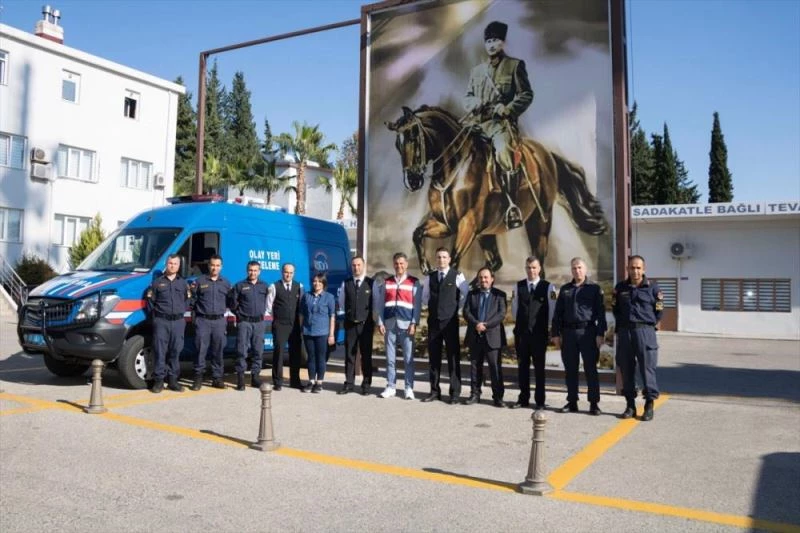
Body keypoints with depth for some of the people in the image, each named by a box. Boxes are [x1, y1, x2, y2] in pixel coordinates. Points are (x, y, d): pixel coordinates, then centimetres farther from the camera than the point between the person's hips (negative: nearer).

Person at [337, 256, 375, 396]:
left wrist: (373, 321, 5)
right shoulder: (345, 284, 6)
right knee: (349, 354, 6)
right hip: (350, 324, 2)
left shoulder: (371, 283, -2)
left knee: (366, 355, 3)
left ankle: (366, 385, 12)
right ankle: (348, 384, 14)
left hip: (366, 325, -2)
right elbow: (342, 303, 16)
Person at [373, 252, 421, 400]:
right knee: (390, 358, 6)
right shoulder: (386, 282, 12)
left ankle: (409, 388, 5)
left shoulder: (414, 282, 4)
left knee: (408, 359, -1)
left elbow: (417, 305, 0)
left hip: (406, 325, -2)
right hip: (389, 325, 3)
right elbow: (380, 304, 9)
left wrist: (414, 324, -9)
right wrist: (380, 323, 1)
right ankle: (390, 387, 13)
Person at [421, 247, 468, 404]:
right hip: (433, 321, 4)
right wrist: (432, 306, 8)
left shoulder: (457, 276, -1)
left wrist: (456, 308, 2)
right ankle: (434, 391, 18)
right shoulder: (429, 277, 10)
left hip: (450, 321, -4)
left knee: (453, 357, 0)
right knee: (434, 356, 8)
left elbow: (466, 296, 3)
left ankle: (455, 393, 6)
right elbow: (424, 297, 20)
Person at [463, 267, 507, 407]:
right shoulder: (472, 294, 12)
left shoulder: (499, 294, 4)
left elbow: (501, 314, -7)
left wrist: (486, 325, -16)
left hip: (492, 336, -3)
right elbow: (466, 311, 2)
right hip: (475, 336, 3)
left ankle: (497, 397, 4)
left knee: (495, 367, -2)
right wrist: (476, 324, -16)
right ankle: (475, 394, 18)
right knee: (475, 366, 9)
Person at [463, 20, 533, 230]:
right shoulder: (477, 70, 24)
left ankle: (513, 205, -27)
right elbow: (467, 97, 25)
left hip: (501, 121, -5)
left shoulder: (515, 65, 10)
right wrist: (473, 103, 0)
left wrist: (508, 108, -15)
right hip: (476, 121, 6)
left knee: (504, 150, -31)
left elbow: (526, 95, 3)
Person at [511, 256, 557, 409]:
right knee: (522, 366, 8)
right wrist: (518, 323, 11)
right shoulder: (518, 286, 5)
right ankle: (523, 398, 18)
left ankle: (540, 400, 12)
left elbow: (552, 309, 2)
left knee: (539, 367, 4)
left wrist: (550, 327, 3)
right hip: (521, 332, 3)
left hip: (539, 333, -2)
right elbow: (514, 307, 11)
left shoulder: (548, 287, -2)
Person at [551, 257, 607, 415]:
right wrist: (556, 333, 7)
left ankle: (594, 403, 6)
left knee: (590, 368, -1)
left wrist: (600, 333, -9)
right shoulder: (565, 289, 13)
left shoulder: (594, 288, 3)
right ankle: (572, 402, 16)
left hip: (588, 332, -3)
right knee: (570, 369, 7)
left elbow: (600, 312, -2)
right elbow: (558, 313, 13)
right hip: (568, 332, 4)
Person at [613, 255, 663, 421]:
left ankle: (649, 405, 5)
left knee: (647, 368, -4)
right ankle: (630, 405, 16)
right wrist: (622, 324, 12)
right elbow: (615, 308, 17)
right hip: (624, 332, 3)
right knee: (626, 369, 7)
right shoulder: (620, 288, 8)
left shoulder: (652, 287, -1)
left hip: (645, 331, -3)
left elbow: (659, 311, 5)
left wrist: (651, 325, 6)